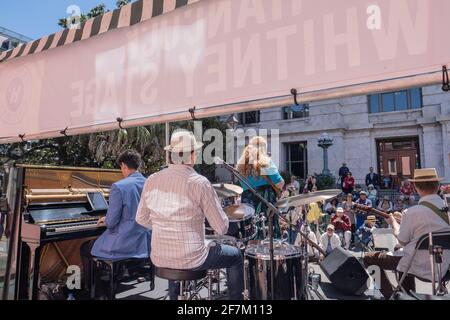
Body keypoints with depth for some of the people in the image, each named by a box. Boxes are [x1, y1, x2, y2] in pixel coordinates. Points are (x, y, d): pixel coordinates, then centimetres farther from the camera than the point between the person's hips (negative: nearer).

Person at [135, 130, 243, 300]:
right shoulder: (200, 183, -18)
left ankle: (174, 296, 51)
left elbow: (141, 219, 8)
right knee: (236, 256, 19)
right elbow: (222, 228, -14)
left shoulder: (152, 181, -3)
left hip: (159, 259, 6)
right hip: (191, 260, -5)